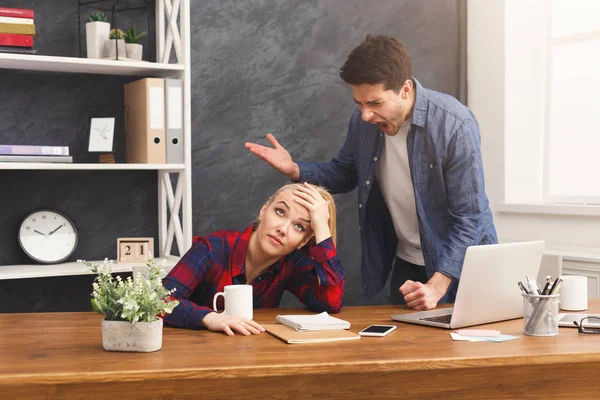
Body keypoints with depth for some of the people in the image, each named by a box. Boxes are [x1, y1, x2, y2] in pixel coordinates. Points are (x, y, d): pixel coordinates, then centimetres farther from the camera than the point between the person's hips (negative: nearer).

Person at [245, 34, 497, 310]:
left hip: (459, 265, -4)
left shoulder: (455, 126, -25)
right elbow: (345, 174, 8)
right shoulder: (363, 120, -11)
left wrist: (436, 285, -31)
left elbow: (469, 219, -23)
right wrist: (295, 171, -10)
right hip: (406, 264, 4)